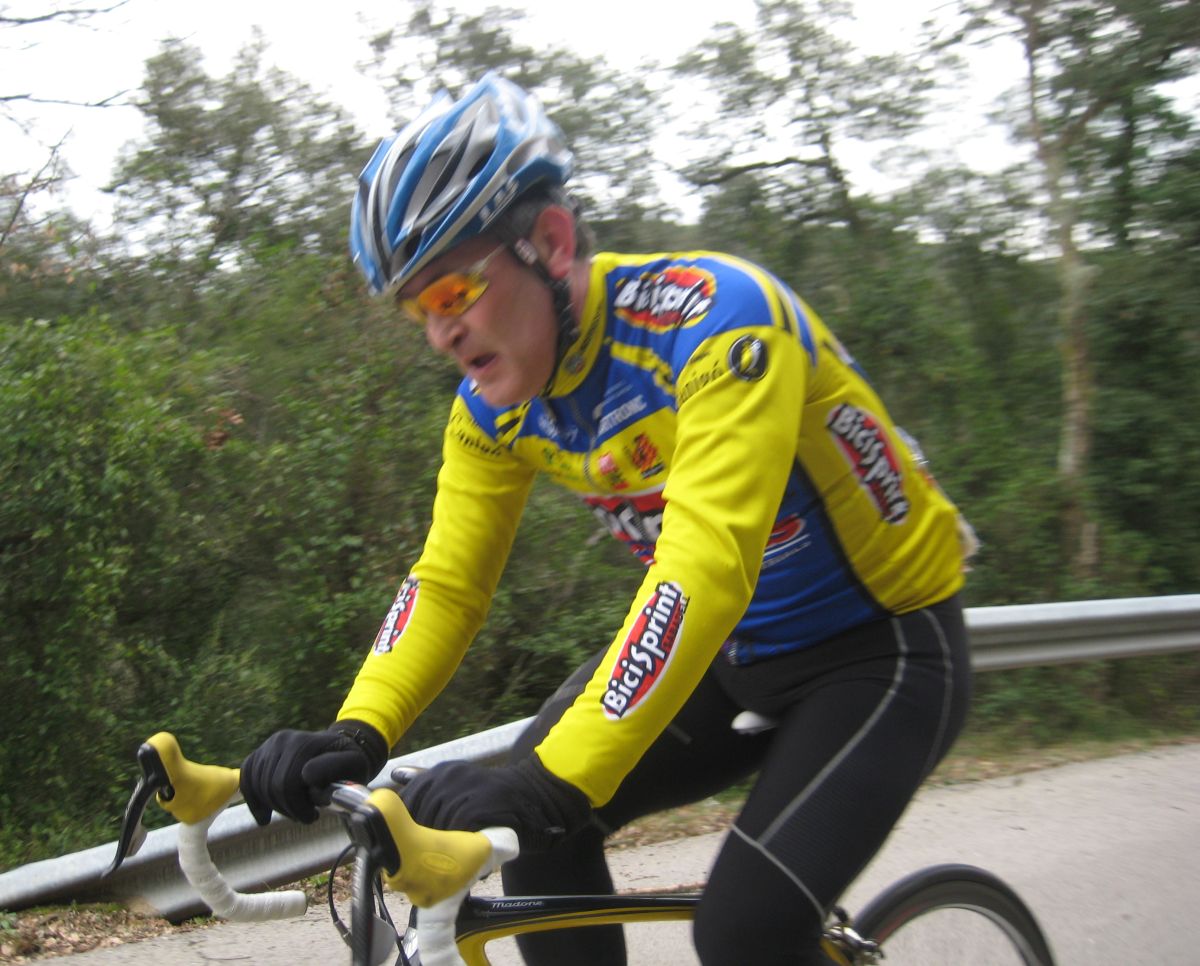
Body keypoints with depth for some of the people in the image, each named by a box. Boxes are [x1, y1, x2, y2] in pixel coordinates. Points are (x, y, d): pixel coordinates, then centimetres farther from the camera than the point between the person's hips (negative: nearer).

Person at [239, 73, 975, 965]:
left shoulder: (713, 316, -29)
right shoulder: (498, 399, -7)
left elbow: (706, 568, -40)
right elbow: (445, 583, -5)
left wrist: (551, 783, -47)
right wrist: (357, 734, -23)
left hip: (883, 645, -6)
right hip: (732, 652, 7)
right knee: (536, 823, -9)